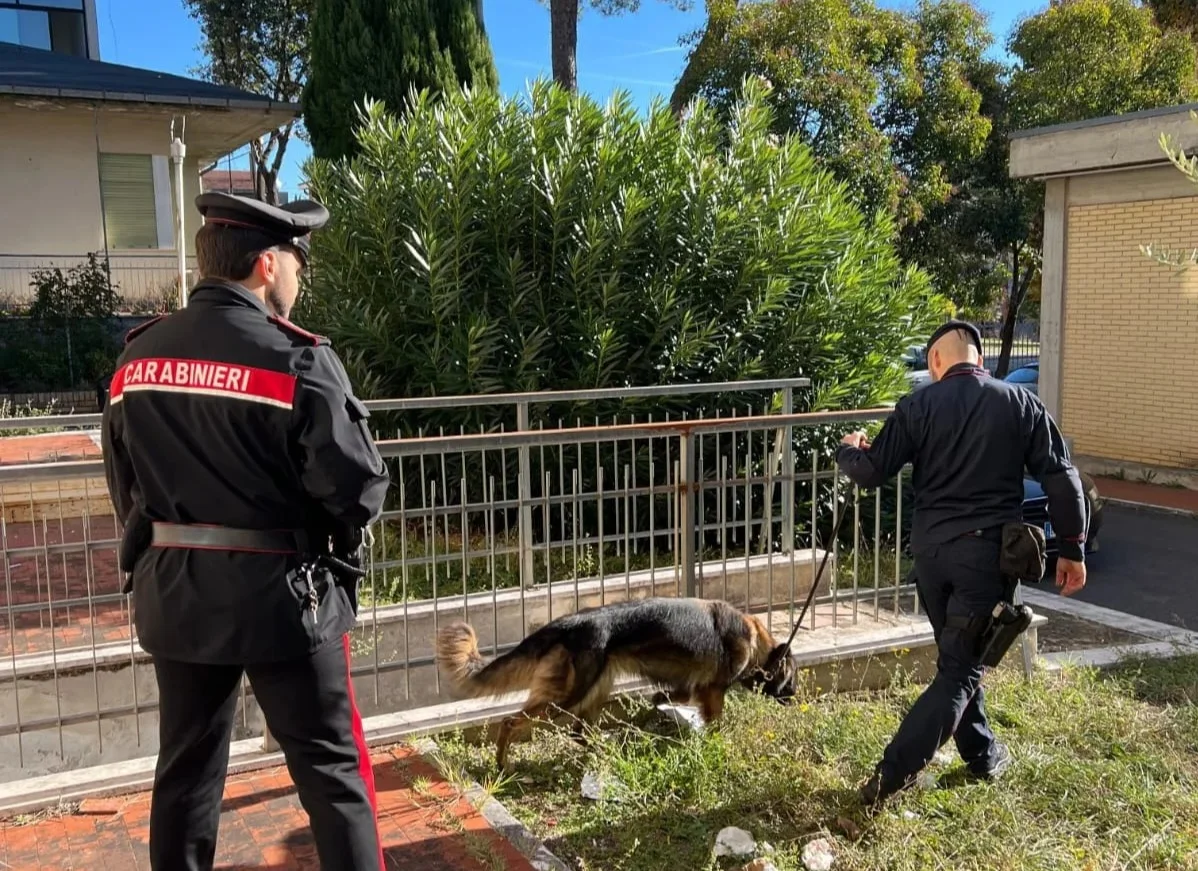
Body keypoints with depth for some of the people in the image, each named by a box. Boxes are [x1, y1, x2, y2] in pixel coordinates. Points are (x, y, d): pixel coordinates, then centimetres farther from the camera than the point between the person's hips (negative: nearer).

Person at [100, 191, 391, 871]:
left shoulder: (138, 358, 3)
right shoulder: (296, 359, -17)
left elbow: (125, 488, 10)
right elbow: (357, 487, -18)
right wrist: (341, 536, 3)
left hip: (174, 594, 6)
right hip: (280, 594, -6)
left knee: (187, 769, 20)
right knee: (333, 770, 7)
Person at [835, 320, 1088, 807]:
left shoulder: (917, 406, -2)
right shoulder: (1022, 404, 0)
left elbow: (870, 473, -2)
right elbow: (1061, 479, -1)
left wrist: (847, 451, 20)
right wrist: (1073, 548, 7)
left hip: (931, 550, 2)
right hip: (988, 551, -2)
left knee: (957, 655, 21)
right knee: (961, 667, 2)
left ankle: (982, 755, 33)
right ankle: (893, 773, -5)